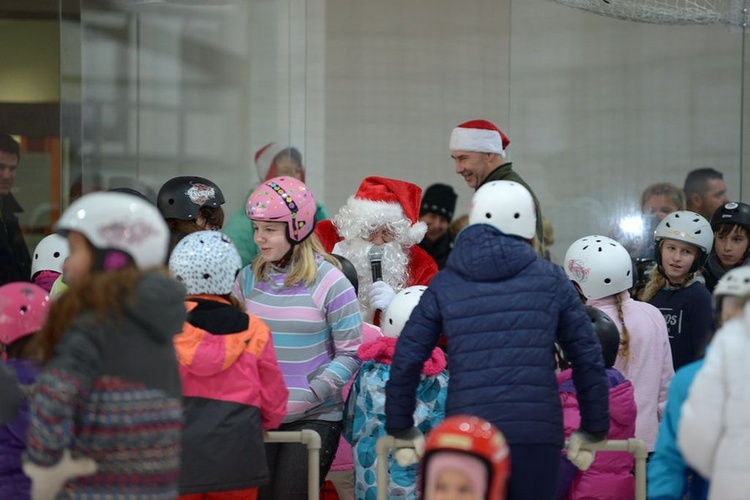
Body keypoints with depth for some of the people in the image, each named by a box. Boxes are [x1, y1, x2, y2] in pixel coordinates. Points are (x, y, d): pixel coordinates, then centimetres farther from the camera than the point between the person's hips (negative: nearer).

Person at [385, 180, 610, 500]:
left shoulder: (445, 285, 10)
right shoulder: (550, 279, 9)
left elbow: (405, 361, 6)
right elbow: (588, 358, 8)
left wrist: (401, 429, 17)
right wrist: (594, 430, 17)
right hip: (538, 435, 0)